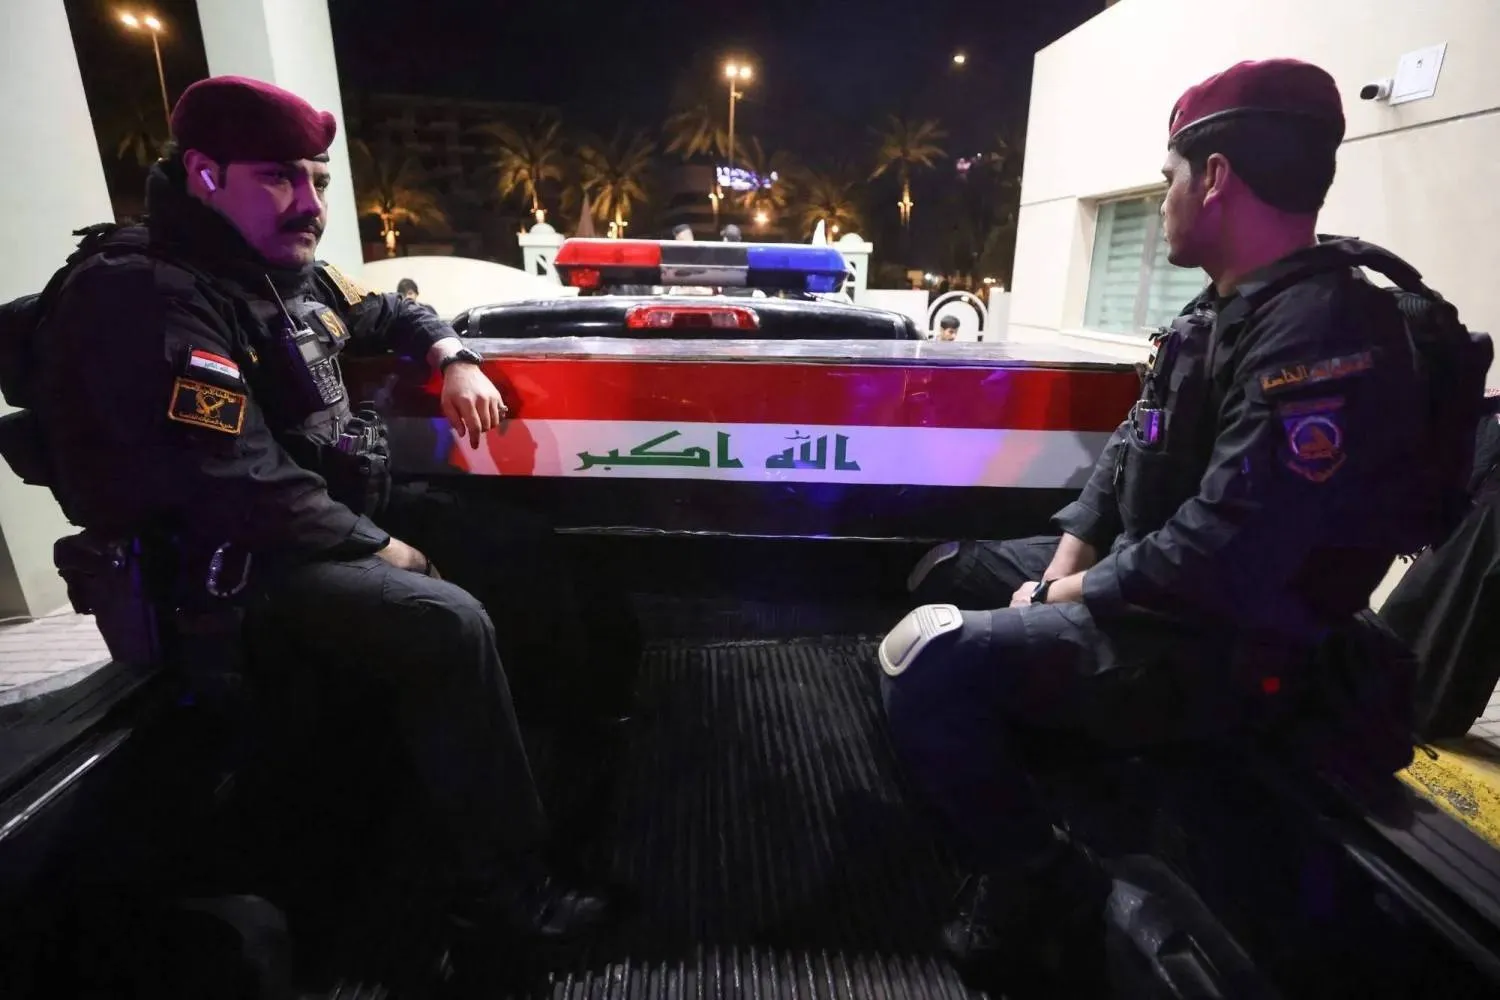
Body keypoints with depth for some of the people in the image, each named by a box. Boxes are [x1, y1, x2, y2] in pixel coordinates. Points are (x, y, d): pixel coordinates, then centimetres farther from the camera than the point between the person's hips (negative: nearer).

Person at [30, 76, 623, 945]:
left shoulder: (293, 273, 9)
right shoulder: (149, 298, -20)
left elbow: (392, 313, 27)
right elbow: (241, 488, -28)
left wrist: (455, 360, 7)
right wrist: (379, 549, -19)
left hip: (331, 513, 10)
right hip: (234, 566, -9)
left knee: (504, 542, 6)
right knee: (449, 625, -30)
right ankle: (505, 881, -13)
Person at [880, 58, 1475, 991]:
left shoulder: (1326, 335, -23)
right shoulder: (1220, 313, 10)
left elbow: (1227, 554, -30)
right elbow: (1133, 451, 13)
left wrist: (1073, 597, -16)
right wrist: (1071, 553, -1)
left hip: (1213, 647, -10)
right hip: (1141, 587, 10)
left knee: (925, 659, -25)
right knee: (947, 573, 15)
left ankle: (1035, 875, 1)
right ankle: (993, 789, 24)